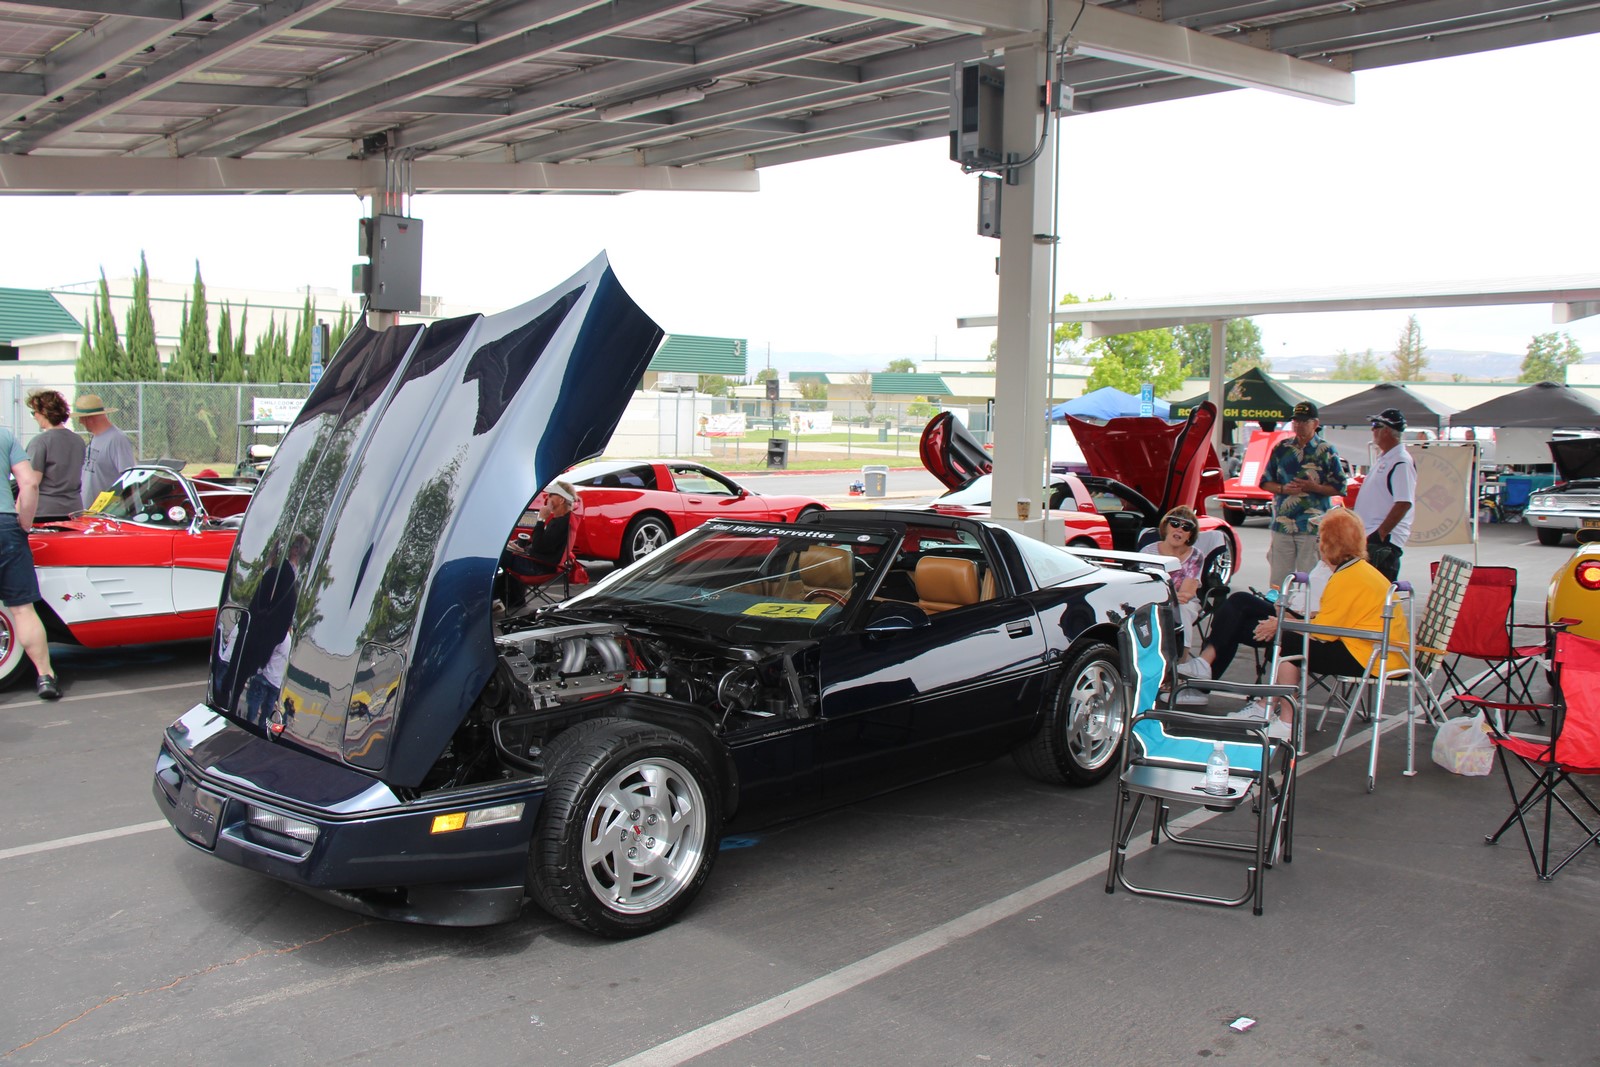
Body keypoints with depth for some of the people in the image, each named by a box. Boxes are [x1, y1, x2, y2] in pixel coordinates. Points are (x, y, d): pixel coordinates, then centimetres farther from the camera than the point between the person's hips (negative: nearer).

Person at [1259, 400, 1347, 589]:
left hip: (1313, 526, -3)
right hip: (1282, 524, 3)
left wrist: (1315, 488, -16)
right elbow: (1265, 482, 12)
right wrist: (1283, 489, -9)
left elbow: (1340, 487, 0)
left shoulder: (1326, 451, 1)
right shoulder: (1281, 448, 9)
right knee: (1277, 580, 7)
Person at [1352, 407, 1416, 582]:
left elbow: (1404, 504, -23)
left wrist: (1379, 534, -24)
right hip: (1369, 537, 10)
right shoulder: (1384, 459, 16)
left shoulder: (1401, 462, -15)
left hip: (1384, 541, -10)